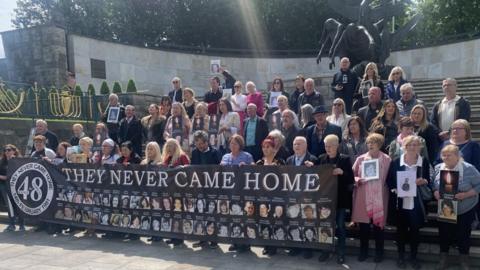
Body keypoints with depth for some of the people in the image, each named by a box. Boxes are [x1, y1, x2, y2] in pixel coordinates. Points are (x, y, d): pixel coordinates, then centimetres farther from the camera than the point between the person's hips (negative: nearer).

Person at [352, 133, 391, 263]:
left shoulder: (387, 159, 0)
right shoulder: (361, 159, 5)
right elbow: (352, 175, 9)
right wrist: (358, 180, -10)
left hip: (379, 197, -1)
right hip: (363, 198, 2)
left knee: (378, 224, 5)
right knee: (363, 225, 7)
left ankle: (379, 252, 22)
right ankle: (363, 251, 23)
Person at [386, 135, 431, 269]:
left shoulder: (424, 162, 0)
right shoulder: (395, 162, -2)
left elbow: (429, 181, 7)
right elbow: (389, 181, 2)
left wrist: (423, 182, -15)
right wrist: (394, 190, -15)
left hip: (417, 204, 1)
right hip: (400, 203, 0)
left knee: (415, 230, 10)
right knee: (401, 230, 11)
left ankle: (413, 257, 27)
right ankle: (401, 257, 26)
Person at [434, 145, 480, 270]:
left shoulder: (468, 169, -16)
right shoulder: (438, 168, -4)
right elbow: (432, 185, 5)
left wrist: (465, 195, -26)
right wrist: (435, 192, -16)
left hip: (465, 210, -3)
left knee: (463, 235, 10)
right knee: (444, 234, 13)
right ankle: (443, 259, 33)